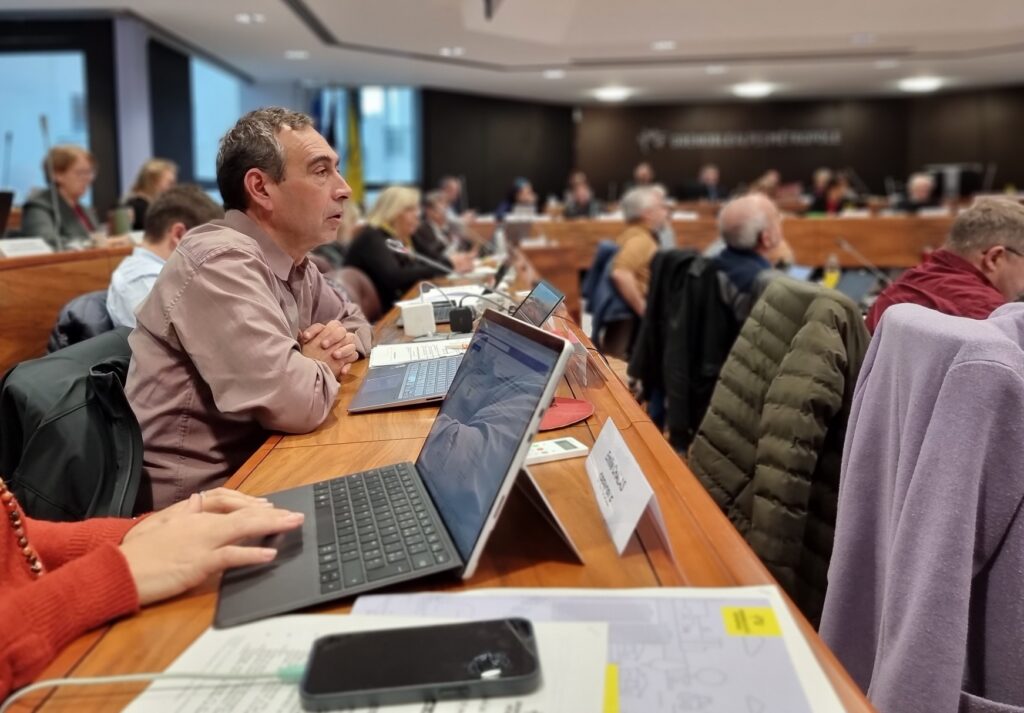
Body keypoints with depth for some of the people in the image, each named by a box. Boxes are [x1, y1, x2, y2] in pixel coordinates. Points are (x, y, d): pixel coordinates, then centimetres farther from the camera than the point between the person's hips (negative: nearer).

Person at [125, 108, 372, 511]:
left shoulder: (293, 263, 6)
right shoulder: (221, 260, -22)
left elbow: (354, 319, 20)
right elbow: (296, 404, -30)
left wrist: (344, 343, -3)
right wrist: (323, 366, -8)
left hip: (252, 468, 8)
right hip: (195, 498, -8)